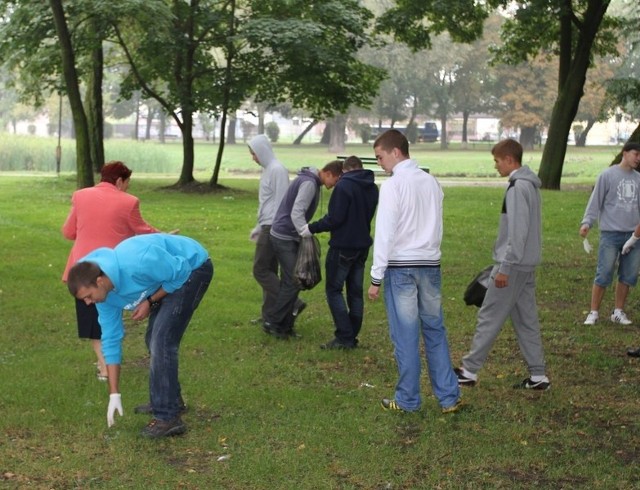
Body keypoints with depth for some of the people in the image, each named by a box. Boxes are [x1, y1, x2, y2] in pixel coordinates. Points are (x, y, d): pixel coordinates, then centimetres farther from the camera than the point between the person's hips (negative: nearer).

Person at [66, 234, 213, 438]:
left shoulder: (136, 263, -37)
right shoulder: (104, 293, -10)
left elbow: (181, 272, -24)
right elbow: (111, 339, -3)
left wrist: (150, 302, -17)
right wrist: (114, 394, -2)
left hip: (192, 267, -8)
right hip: (168, 275, 8)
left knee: (161, 339, -15)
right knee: (154, 338, 13)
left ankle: (168, 418, -13)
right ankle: (170, 400, 32)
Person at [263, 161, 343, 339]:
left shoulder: (311, 181, 13)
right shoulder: (309, 183, -18)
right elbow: (296, 213, -26)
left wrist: (306, 234, 11)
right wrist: (307, 235, -31)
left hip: (289, 237, 10)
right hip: (285, 237, -10)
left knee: (291, 281, 11)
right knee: (293, 282, -8)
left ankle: (284, 324, 16)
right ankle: (272, 322, -1)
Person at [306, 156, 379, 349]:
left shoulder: (344, 186, -15)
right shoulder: (372, 188, 10)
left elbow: (334, 219, -19)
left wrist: (312, 228, -10)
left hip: (343, 246, -8)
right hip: (362, 246, 8)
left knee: (333, 290, 0)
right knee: (355, 291, 12)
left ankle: (344, 337, -5)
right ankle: (352, 336, 15)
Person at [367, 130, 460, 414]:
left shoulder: (392, 186, -11)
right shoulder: (432, 182, 8)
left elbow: (384, 234, -12)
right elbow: (437, 227, 14)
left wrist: (376, 278, -9)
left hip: (401, 267, -6)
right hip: (431, 265, 6)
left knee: (405, 336, 2)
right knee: (435, 331, 12)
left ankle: (408, 400, 11)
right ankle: (448, 397, 14)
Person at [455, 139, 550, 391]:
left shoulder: (518, 187, -17)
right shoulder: (530, 185, 14)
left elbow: (518, 231, -22)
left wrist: (504, 267, -21)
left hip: (513, 265, -10)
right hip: (527, 265, 10)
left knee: (489, 316, -2)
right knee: (526, 319, 11)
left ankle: (469, 370, 5)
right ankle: (537, 375, 13)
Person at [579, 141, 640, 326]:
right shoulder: (607, 175, -2)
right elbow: (596, 201, -3)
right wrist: (587, 222, -13)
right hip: (611, 233, -5)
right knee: (604, 275, -4)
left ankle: (618, 312, 19)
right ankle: (594, 312, 6)